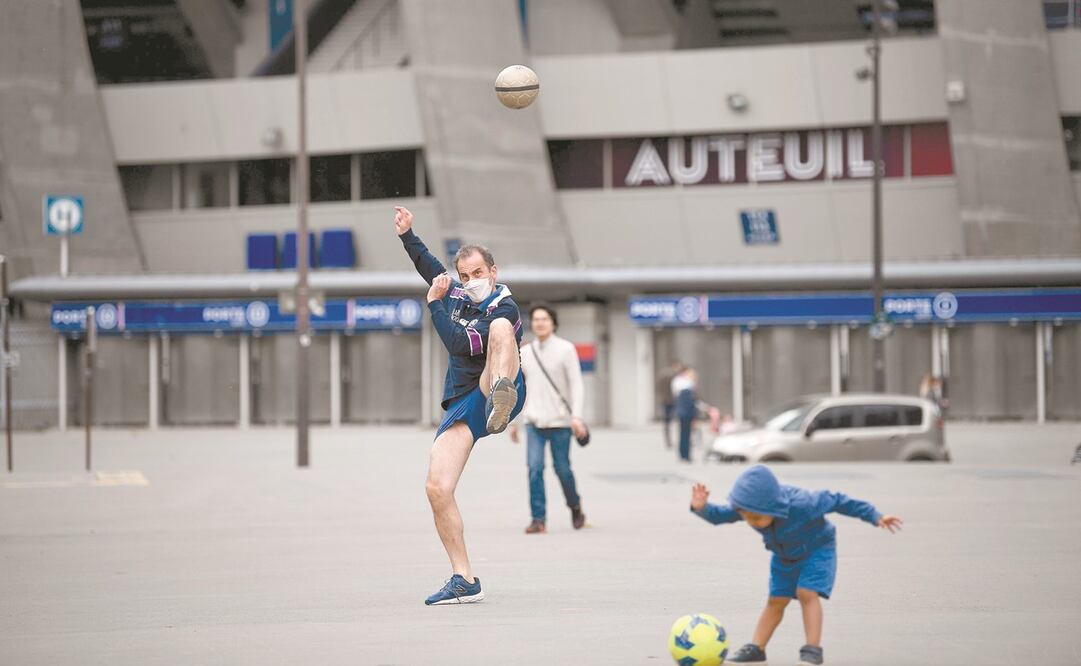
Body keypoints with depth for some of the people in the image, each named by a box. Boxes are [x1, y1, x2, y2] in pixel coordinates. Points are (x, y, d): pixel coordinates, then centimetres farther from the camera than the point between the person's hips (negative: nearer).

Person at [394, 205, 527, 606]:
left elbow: (458, 343, -18)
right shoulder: (457, 295, 17)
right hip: (462, 404, 7)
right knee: (437, 489, -10)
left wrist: (434, 303, -8)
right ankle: (463, 580, -1)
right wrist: (407, 235, 38)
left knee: (500, 329, -34)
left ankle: (501, 402, -68)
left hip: (490, 389, -7)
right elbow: (432, 270, 39)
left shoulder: (504, 308, -7)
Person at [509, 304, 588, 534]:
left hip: (559, 421, -3)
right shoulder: (524, 353, 8)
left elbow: (576, 384, -7)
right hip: (534, 421, 3)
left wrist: (576, 416, -18)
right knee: (535, 468, -11)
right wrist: (512, 421, 13)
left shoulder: (566, 349, -3)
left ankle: (575, 506, 28)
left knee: (562, 468, 2)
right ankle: (538, 519, -10)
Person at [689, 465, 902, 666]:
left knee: (807, 593, -19)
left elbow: (835, 500, -28)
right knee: (776, 600, 4)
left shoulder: (801, 504, -41)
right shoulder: (750, 506, -28)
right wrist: (701, 508, -42)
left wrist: (875, 517, -23)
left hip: (817, 549, -5)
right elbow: (718, 515, -18)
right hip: (784, 556, 5)